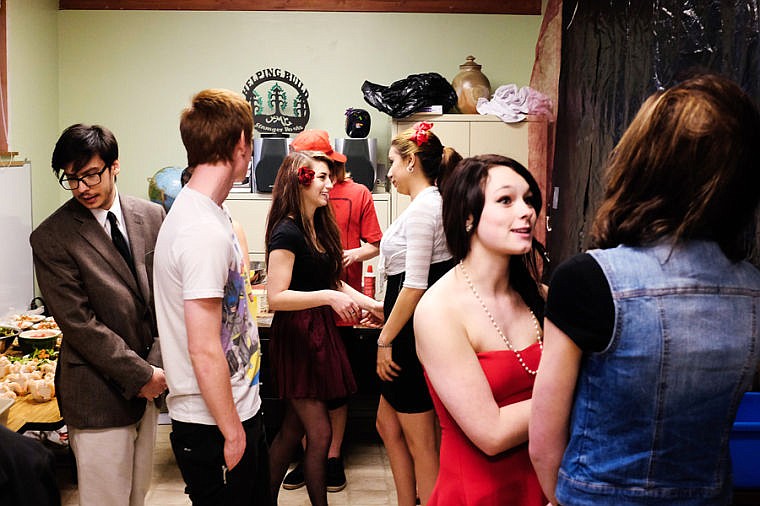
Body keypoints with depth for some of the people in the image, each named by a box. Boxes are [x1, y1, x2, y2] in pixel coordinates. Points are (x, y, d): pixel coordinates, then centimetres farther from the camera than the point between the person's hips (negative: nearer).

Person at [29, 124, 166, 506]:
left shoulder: (151, 216, 3)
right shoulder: (50, 238, -10)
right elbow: (78, 323, -13)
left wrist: (157, 366, -6)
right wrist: (141, 375, -14)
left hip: (148, 385, 5)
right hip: (99, 395, -4)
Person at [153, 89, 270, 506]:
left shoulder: (204, 210, 7)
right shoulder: (206, 232, -25)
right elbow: (204, 351, -24)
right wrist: (231, 432, -17)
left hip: (238, 410, 10)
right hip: (215, 427, -9)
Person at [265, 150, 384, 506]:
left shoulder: (318, 226, 10)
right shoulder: (287, 231, -17)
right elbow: (276, 297, -23)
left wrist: (367, 302, 8)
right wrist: (329, 297, -30)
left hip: (319, 333, 9)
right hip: (295, 336, -9)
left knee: (293, 429, 16)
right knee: (319, 434, -1)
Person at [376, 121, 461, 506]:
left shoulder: (422, 207, -17)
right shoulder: (432, 203, 13)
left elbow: (415, 286, -22)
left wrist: (385, 340, -16)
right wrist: (383, 311, 20)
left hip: (415, 335, -10)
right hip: (415, 331, 10)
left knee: (420, 443, 2)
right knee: (388, 424, 20)